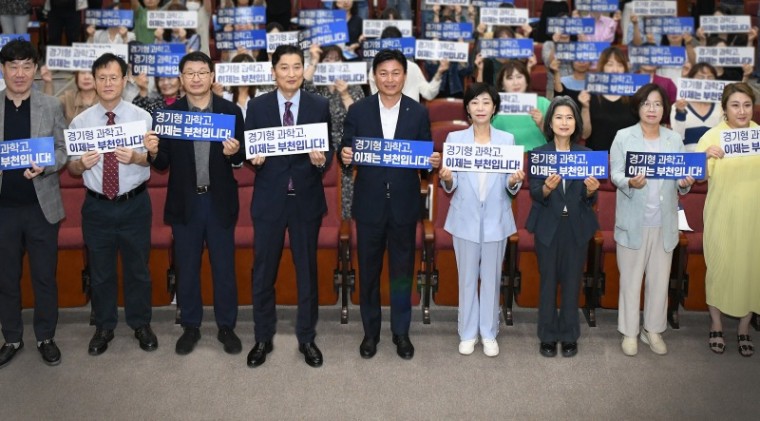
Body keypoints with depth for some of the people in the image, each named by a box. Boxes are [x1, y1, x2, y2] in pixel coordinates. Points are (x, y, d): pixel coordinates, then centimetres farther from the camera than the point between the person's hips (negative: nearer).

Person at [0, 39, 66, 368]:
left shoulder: (52, 106, 0)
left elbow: (62, 151, 0)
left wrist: (44, 166, -20)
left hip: (42, 205, 0)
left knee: (45, 276, 9)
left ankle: (46, 337, 24)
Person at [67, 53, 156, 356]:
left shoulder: (142, 117, -5)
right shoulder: (80, 122, -1)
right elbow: (71, 168, 1)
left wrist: (135, 157, -27)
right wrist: (83, 163, -21)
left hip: (135, 205, -1)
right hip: (97, 206, 1)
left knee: (137, 268, 13)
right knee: (100, 271, 13)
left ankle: (141, 325, 30)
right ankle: (104, 327, 30)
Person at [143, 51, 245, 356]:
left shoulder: (231, 111, -1)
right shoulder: (168, 113, 1)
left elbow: (241, 158, 0)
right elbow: (162, 164, 0)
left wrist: (234, 153, -21)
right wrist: (153, 152, -21)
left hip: (220, 201, -1)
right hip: (184, 202, 1)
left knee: (224, 268, 8)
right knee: (186, 268, 11)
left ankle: (227, 327, 22)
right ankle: (190, 327, 25)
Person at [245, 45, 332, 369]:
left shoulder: (320, 106, 1)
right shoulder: (257, 106, 2)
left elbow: (328, 149, 1)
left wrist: (322, 160, -21)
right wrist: (254, 156, -18)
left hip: (307, 199, 0)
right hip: (269, 199, 0)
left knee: (307, 271, 10)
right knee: (263, 271, 8)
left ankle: (306, 338, 25)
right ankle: (263, 338, 24)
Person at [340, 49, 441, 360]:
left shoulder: (418, 113, 1)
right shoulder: (358, 111, 0)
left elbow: (426, 156, 3)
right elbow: (346, 152, 0)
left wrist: (434, 162, -18)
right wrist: (344, 156, -22)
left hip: (404, 204, 0)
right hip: (369, 204, 0)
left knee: (402, 271, 10)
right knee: (368, 271, 10)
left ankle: (401, 332, 24)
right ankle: (370, 332, 25)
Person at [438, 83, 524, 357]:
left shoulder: (507, 139, 2)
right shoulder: (455, 138, 0)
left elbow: (511, 186, 1)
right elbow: (450, 187, -2)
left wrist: (514, 182, -21)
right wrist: (446, 178, -23)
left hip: (496, 220, 0)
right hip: (466, 219, 0)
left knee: (492, 279, 9)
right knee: (467, 279, 8)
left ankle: (489, 334, 21)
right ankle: (468, 333, 21)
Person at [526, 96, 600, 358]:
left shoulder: (587, 155, 3)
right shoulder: (538, 154, -1)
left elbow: (589, 199, 2)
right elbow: (534, 194, -8)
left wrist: (591, 191, -20)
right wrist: (547, 188, -29)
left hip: (577, 227, 1)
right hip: (548, 226, -1)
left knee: (572, 282, 8)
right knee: (548, 282, 6)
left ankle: (569, 336, 21)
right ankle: (548, 336, 18)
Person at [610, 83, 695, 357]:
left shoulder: (674, 140, 9)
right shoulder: (624, 137, 0)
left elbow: (681, 176, 7)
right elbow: (615, 174, -5)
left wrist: (685, 183, -15)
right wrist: (630, 182, -26)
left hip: (664, 222, 3)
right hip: (633, 220, -3)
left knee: (660, 278, 9)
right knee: (631, 278, 5)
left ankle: (654, 330, 23)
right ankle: (629, 332, 16)